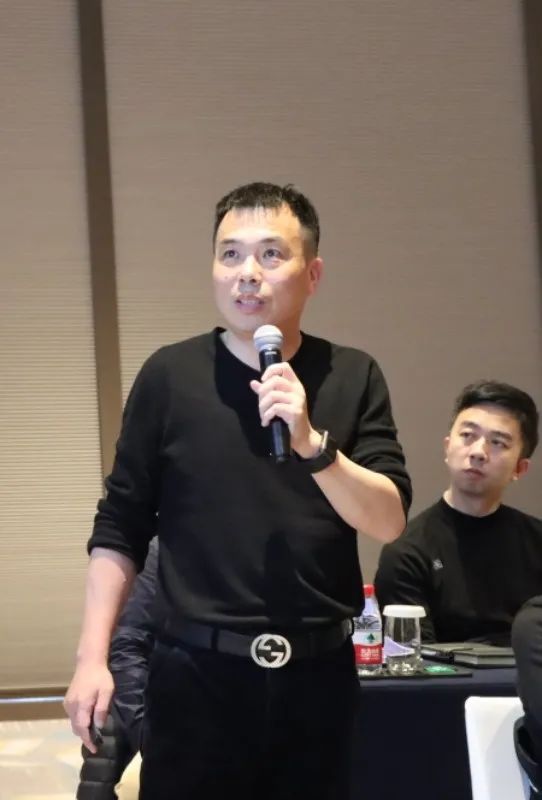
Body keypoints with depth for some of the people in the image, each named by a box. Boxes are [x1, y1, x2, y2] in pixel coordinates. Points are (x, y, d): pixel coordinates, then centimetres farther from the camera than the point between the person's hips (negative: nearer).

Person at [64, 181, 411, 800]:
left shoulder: (353, 377, 4)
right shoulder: (169, 376, 1)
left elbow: (389, 521, -3)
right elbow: (120, 526, 4)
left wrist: (312, 443, -19)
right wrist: (92, 658, -3)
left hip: (319, 672, 1)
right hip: (198, 672, -1)